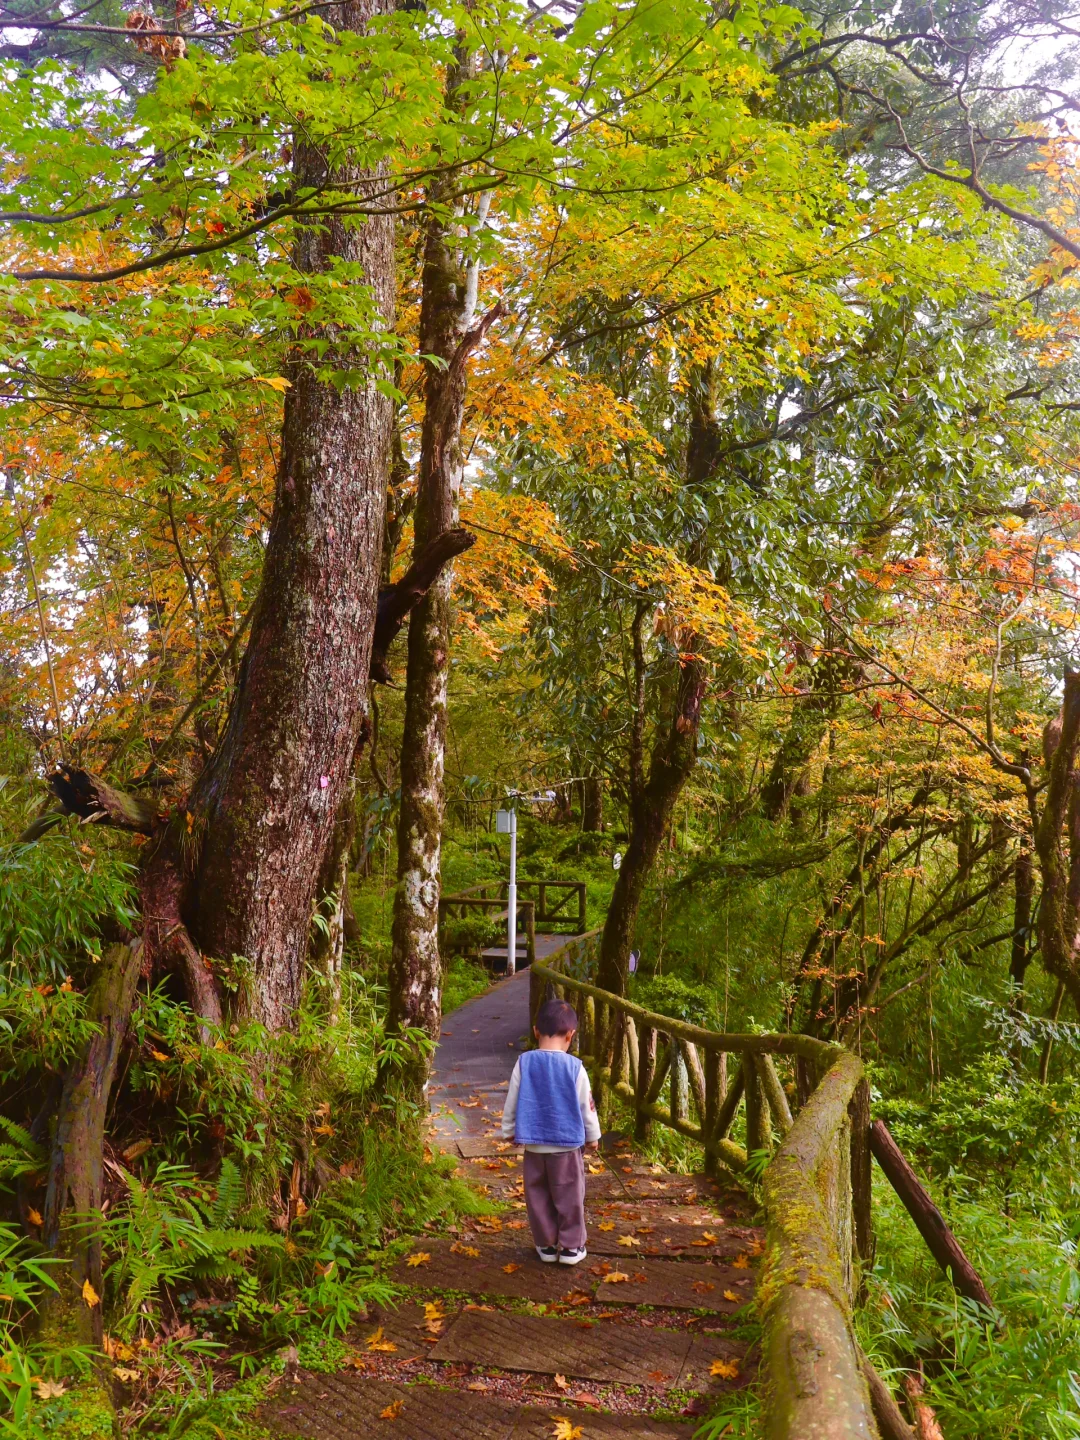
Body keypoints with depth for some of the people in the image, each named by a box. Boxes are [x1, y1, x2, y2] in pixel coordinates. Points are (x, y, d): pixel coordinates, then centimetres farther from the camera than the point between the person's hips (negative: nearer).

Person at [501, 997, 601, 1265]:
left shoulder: (524, 1063, -8)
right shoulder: (575, 1067, -13)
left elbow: (511, 1102, 1)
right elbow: (586, 1107, -2)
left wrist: (508, 1130, 16)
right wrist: (593, 1136, 14)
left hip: (533, 1145, 2)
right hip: (567, 1145, -2)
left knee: (538, 1197, 15)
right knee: (569, 1197, 12)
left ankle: (546, 1245, 23)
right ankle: (571, 1246, 18)